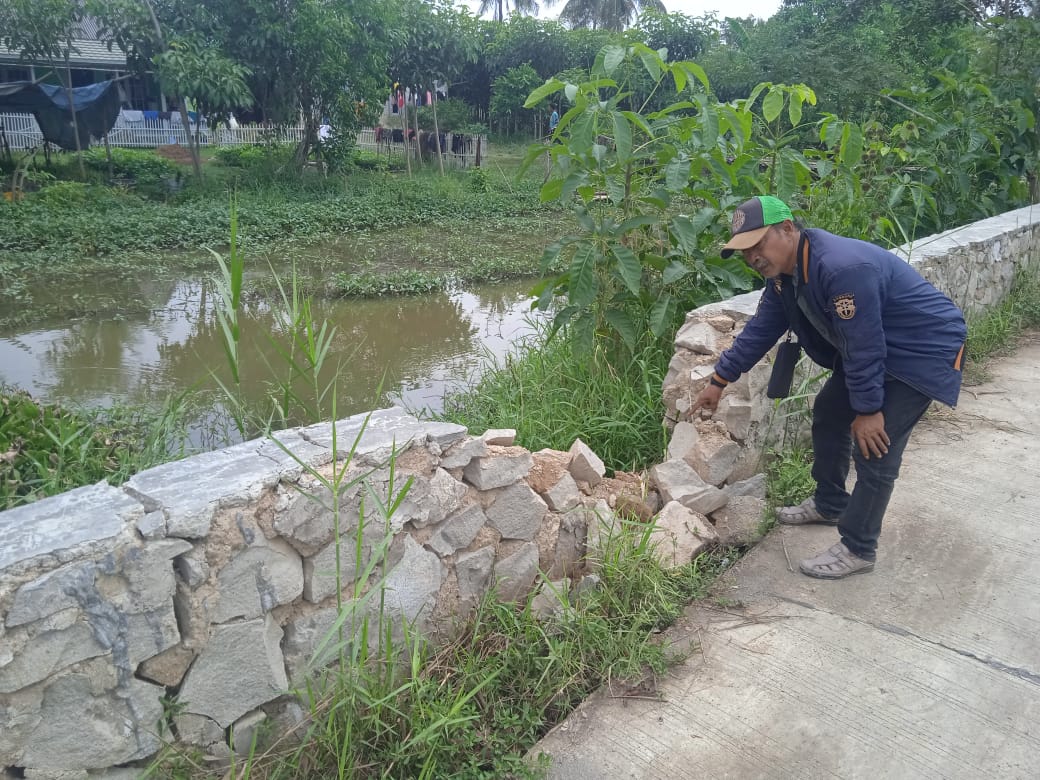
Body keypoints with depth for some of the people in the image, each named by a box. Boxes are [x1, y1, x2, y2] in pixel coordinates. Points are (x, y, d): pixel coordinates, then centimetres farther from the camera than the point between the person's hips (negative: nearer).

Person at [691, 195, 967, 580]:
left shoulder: (842, 267, -36)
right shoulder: (784, 270, -5)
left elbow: (864, 346, -30)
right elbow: (761, 329, 4)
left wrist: (867, 409, -20)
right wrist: (719, 381, 6)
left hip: (923, 350, -9)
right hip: (872, 348, 10)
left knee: (874, 446, -11)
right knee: (828, 414, 16)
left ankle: (857, 549, 4)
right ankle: (829, 505, 36)